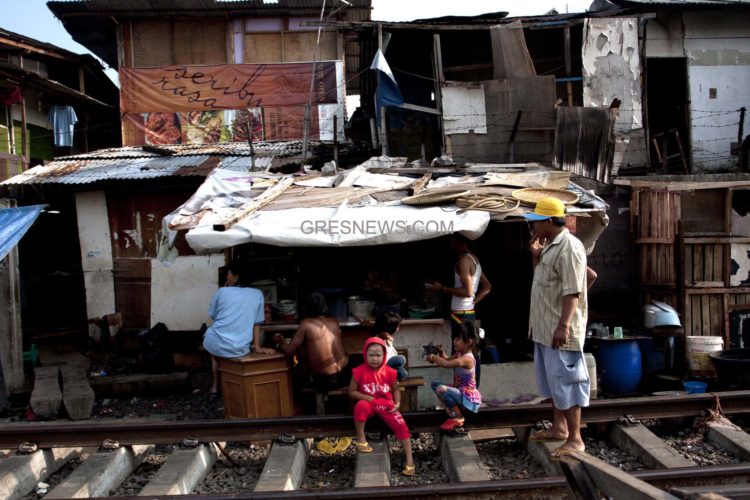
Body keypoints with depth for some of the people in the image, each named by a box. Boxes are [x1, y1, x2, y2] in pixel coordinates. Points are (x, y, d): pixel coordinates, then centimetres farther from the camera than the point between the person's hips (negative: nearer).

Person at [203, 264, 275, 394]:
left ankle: (215, 386, 42)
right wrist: (257, 347, 13)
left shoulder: (222, 292, 1)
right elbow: (257, 323, 7)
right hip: (240, 348, 1)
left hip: (217, 344, -1)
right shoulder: (257, 294, 5)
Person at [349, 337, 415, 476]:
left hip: (386, 405, 2)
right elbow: (352, 392, -7)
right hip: (368, 404, -2)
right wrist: (370, 398, -18)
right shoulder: (359, 371, -13)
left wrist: (397, 404, -11)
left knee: (401, 425, -18)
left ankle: (409, 458, -8)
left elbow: (395, 389, 7)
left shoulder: (389, 372, -6)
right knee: (361, 405, -37)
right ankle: (360, 439, -20)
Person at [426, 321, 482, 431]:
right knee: (435, 383, 11)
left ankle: (458, 417, -8)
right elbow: (447, 361, 19)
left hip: (469, 398, -9)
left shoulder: (467, 359, -26)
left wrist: (432, 357, -22)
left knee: (441, 389, -29)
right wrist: (441, 354, -2)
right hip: (461, 392, 9)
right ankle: (451, 410, 9)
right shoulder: (459, 354, 3)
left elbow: (446, 364, -38)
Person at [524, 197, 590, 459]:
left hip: (561, 329, -10)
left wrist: (563, 326, -28)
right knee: (553, 380, 18)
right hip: (545, 328, 10)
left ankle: (575, 439, 4)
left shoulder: (569, 247, -18)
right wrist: (536, 255, 10)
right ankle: (559, 427, 30)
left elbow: (572, 291, -23)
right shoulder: (550, 246, 13)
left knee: (566, 382, -4)